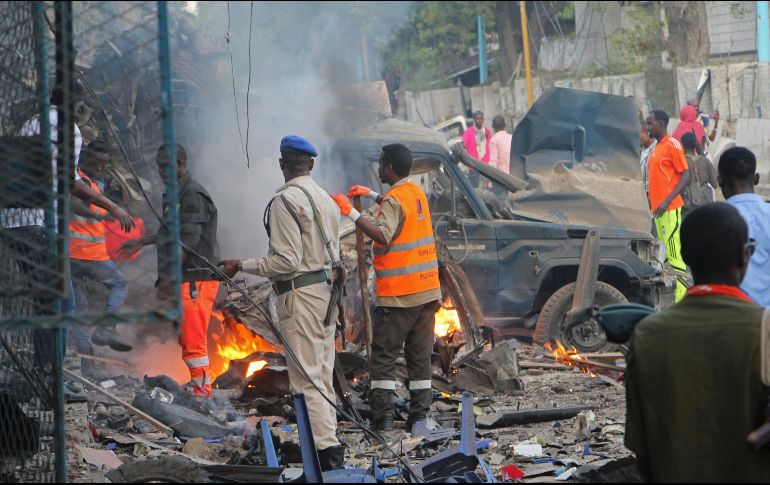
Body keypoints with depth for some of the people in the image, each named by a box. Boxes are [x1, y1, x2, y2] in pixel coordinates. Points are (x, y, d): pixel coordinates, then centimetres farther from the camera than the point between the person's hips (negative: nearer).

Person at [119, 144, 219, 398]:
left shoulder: (193, 195, -14)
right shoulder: (176, 193, 19)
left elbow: (187, 241, -21)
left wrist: (168, 277, -22)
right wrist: (140, 242, 36)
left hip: (195, 278, -10)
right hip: (185, 279, 10)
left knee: (193, 341, -11)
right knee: (186, 339, 12)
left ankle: (202, 392, -9)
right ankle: (201, 390, 16)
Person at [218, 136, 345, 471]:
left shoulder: (286, 201, -13)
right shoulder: (326, 199, 13)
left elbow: (286, 261, -18)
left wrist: (241, 266, -11)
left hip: (301, 293, -9)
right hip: (327, 289, 9)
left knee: (306, 377, -9)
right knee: (323, 374, 13)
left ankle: (327, 448, -16)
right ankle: (328, 437, 16)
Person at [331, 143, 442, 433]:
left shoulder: (394, 200, -15)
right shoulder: (417, 193, 13)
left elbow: (383, 235, -31)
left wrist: (351, 213, -28)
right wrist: (372, 195, 31)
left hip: (398, 296, -8)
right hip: (426, 290, 8)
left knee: (383, 356, -2)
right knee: (420, 357, 10)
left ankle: (382, 418, -6)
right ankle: (419, 416, 10)